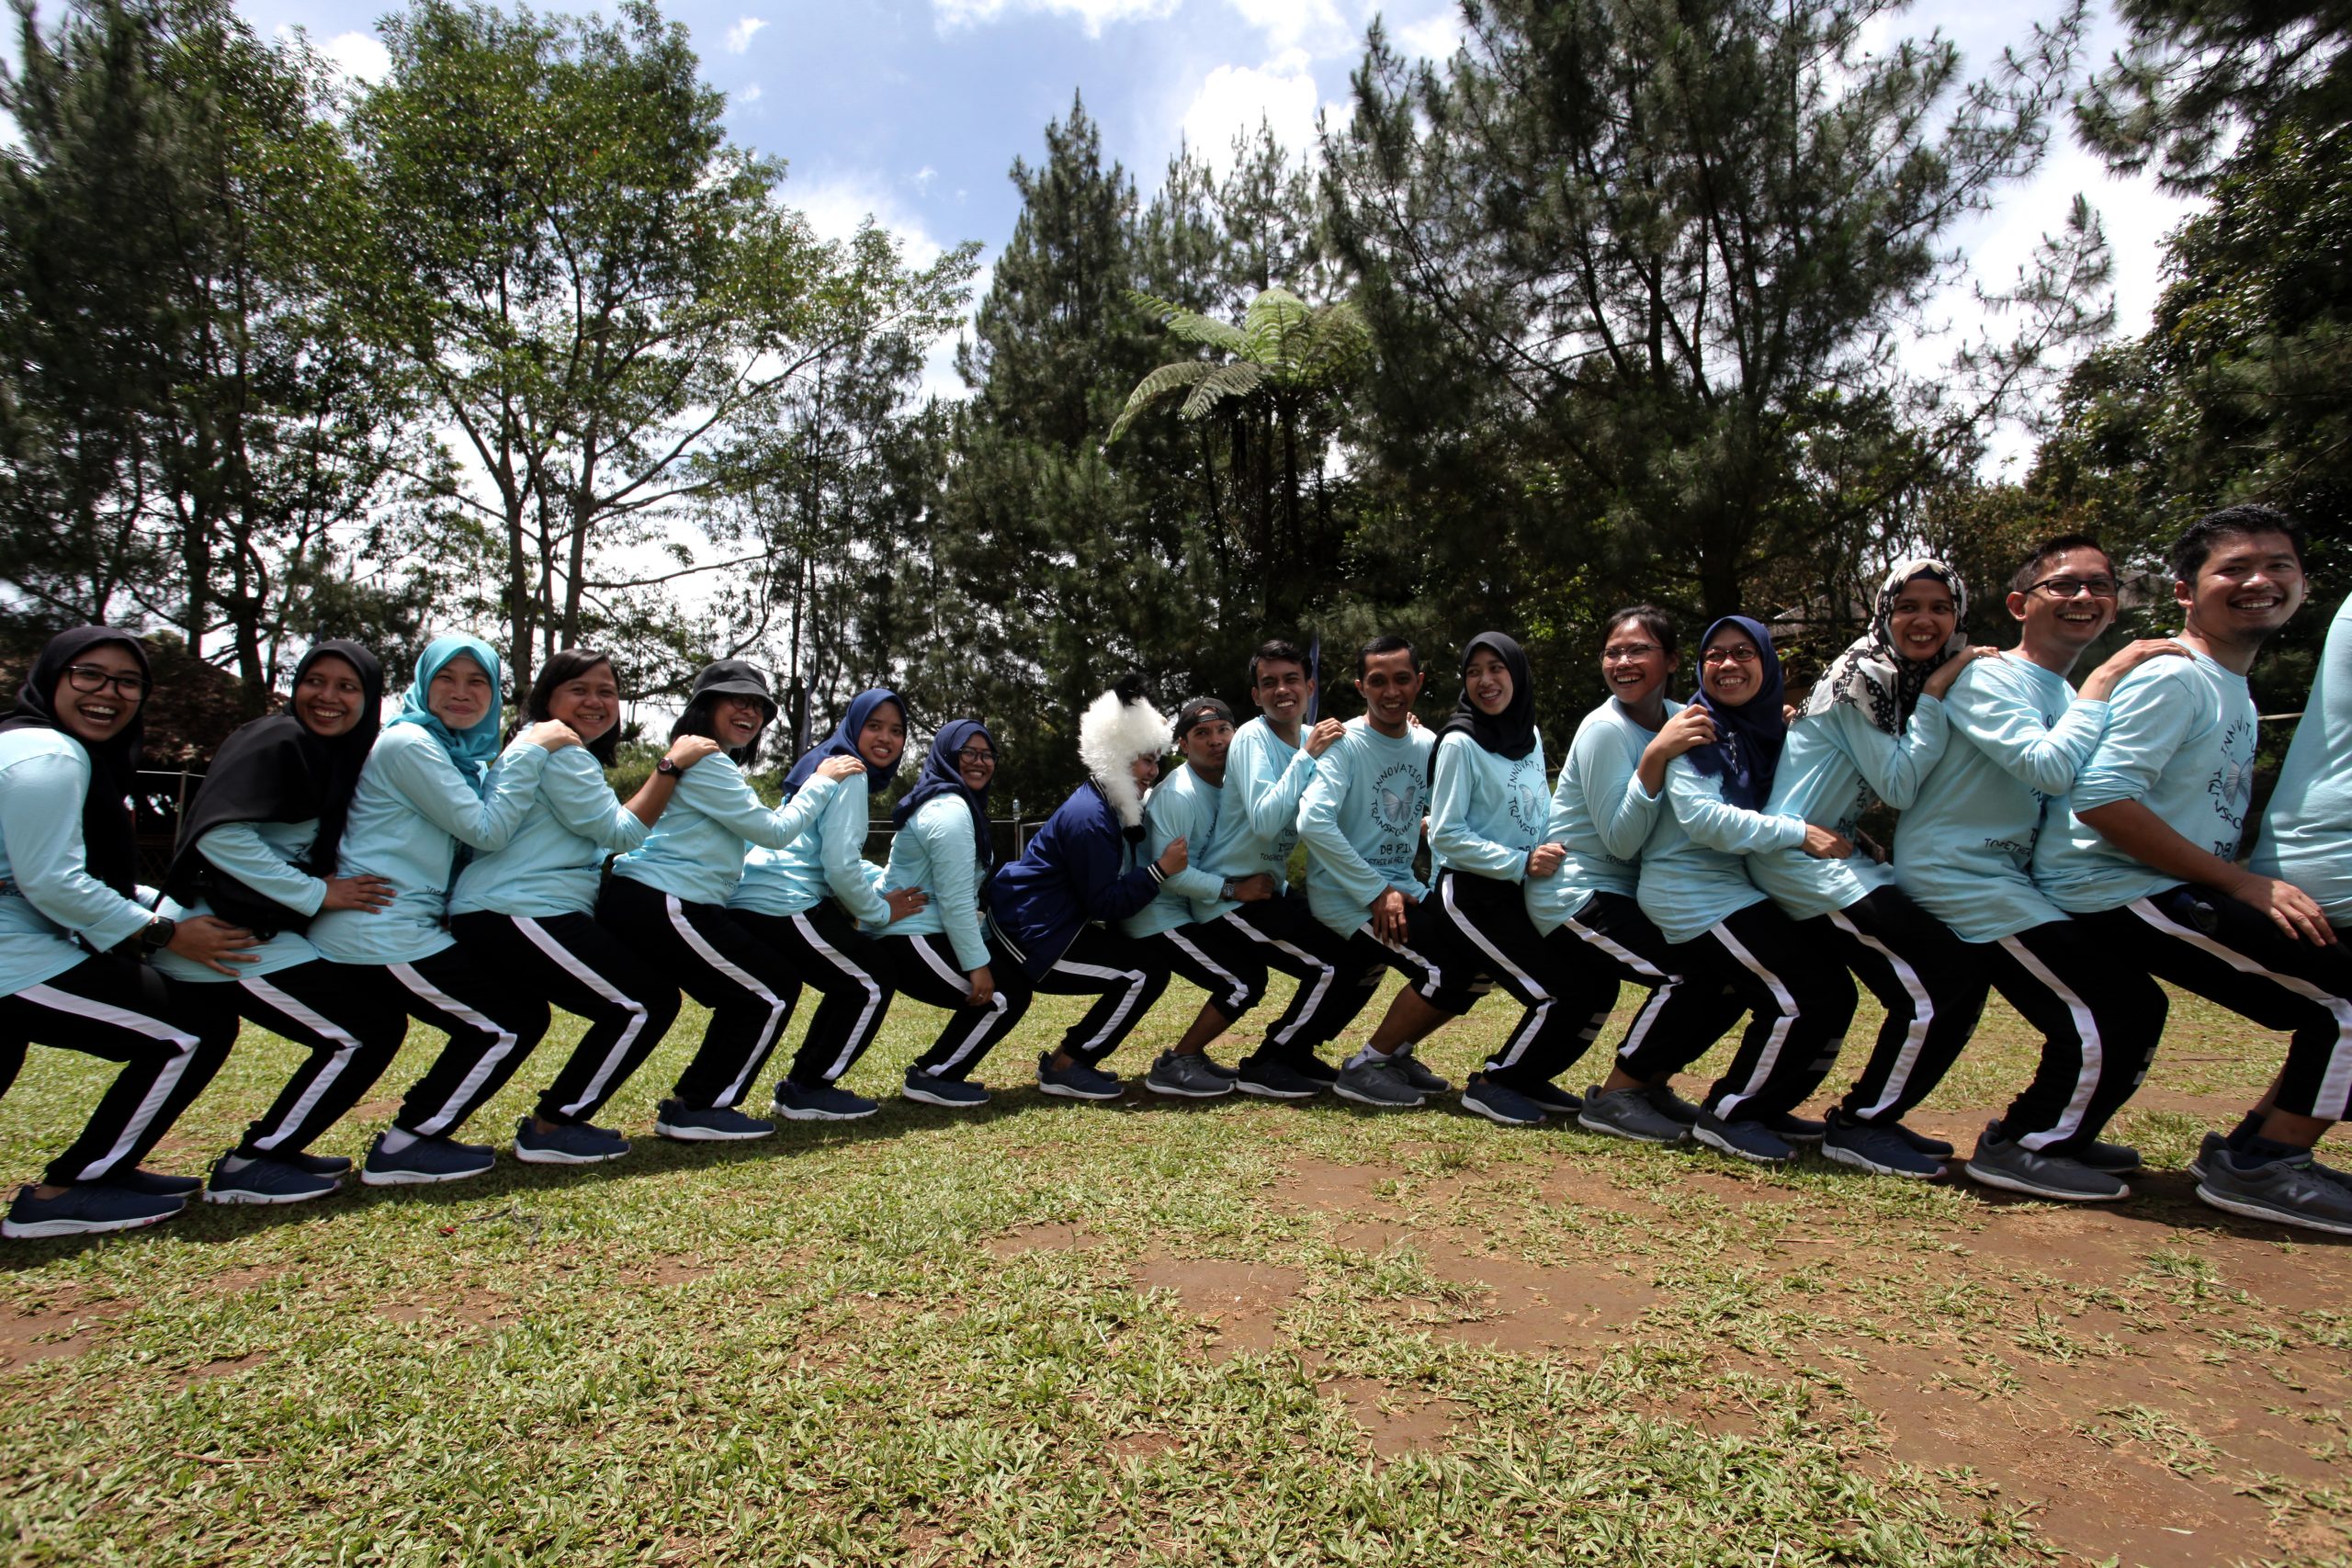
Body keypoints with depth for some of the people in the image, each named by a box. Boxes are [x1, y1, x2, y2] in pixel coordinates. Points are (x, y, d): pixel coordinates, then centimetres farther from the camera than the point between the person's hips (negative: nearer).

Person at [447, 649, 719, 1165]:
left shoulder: (565, 752, 22)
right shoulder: (557, 749, -11)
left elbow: (601, 837, 21)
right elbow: (621, 832, -15)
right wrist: (671, 766, -13)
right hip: (516, 916, -11)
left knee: (635, 1007, 14)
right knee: (649, 1004, -9)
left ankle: (556, 1118, 17)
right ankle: (550, 1130, -1)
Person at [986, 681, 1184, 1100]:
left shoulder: (1113, 809, 10)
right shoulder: (1088, 817, -22)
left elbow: (1114, 884, 11)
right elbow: (1106, 904, -24)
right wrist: (1161, 869, -25)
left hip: (1051, 923, 11)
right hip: (1032, 936, -11)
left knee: (1146, 966, 11)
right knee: (1146, 974, -14)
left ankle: (1069, 1059, 16)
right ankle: (1063, 1068, -4)